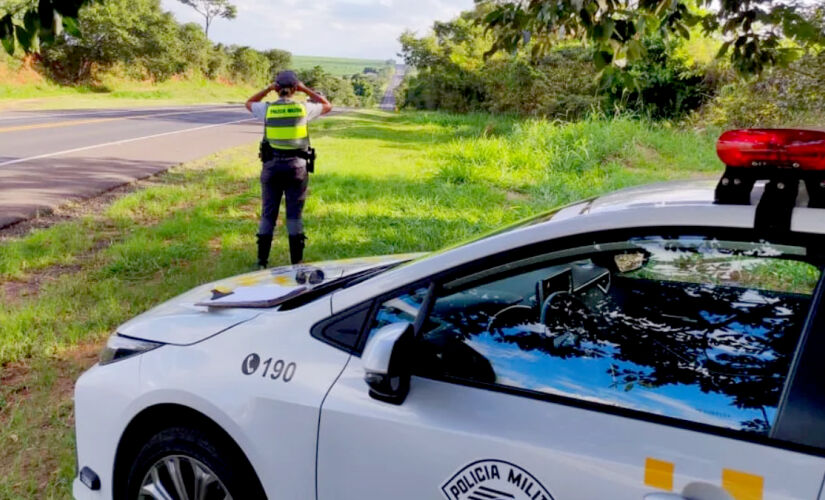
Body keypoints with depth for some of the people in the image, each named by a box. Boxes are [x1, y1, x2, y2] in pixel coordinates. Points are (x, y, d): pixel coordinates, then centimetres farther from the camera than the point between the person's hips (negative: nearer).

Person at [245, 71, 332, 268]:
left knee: (268, 214, 9)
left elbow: (249, 103, 19)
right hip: (296, 167, -1)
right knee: (294, 215, 5)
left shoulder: (267, 109, -4)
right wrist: (305, 89, 11)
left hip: (272, 166, 1)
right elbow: (327, 106, 13)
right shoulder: (303, 109, -6)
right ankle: (296, 261, 6)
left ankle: (262, 260, 12)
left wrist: (268, 89, 12)